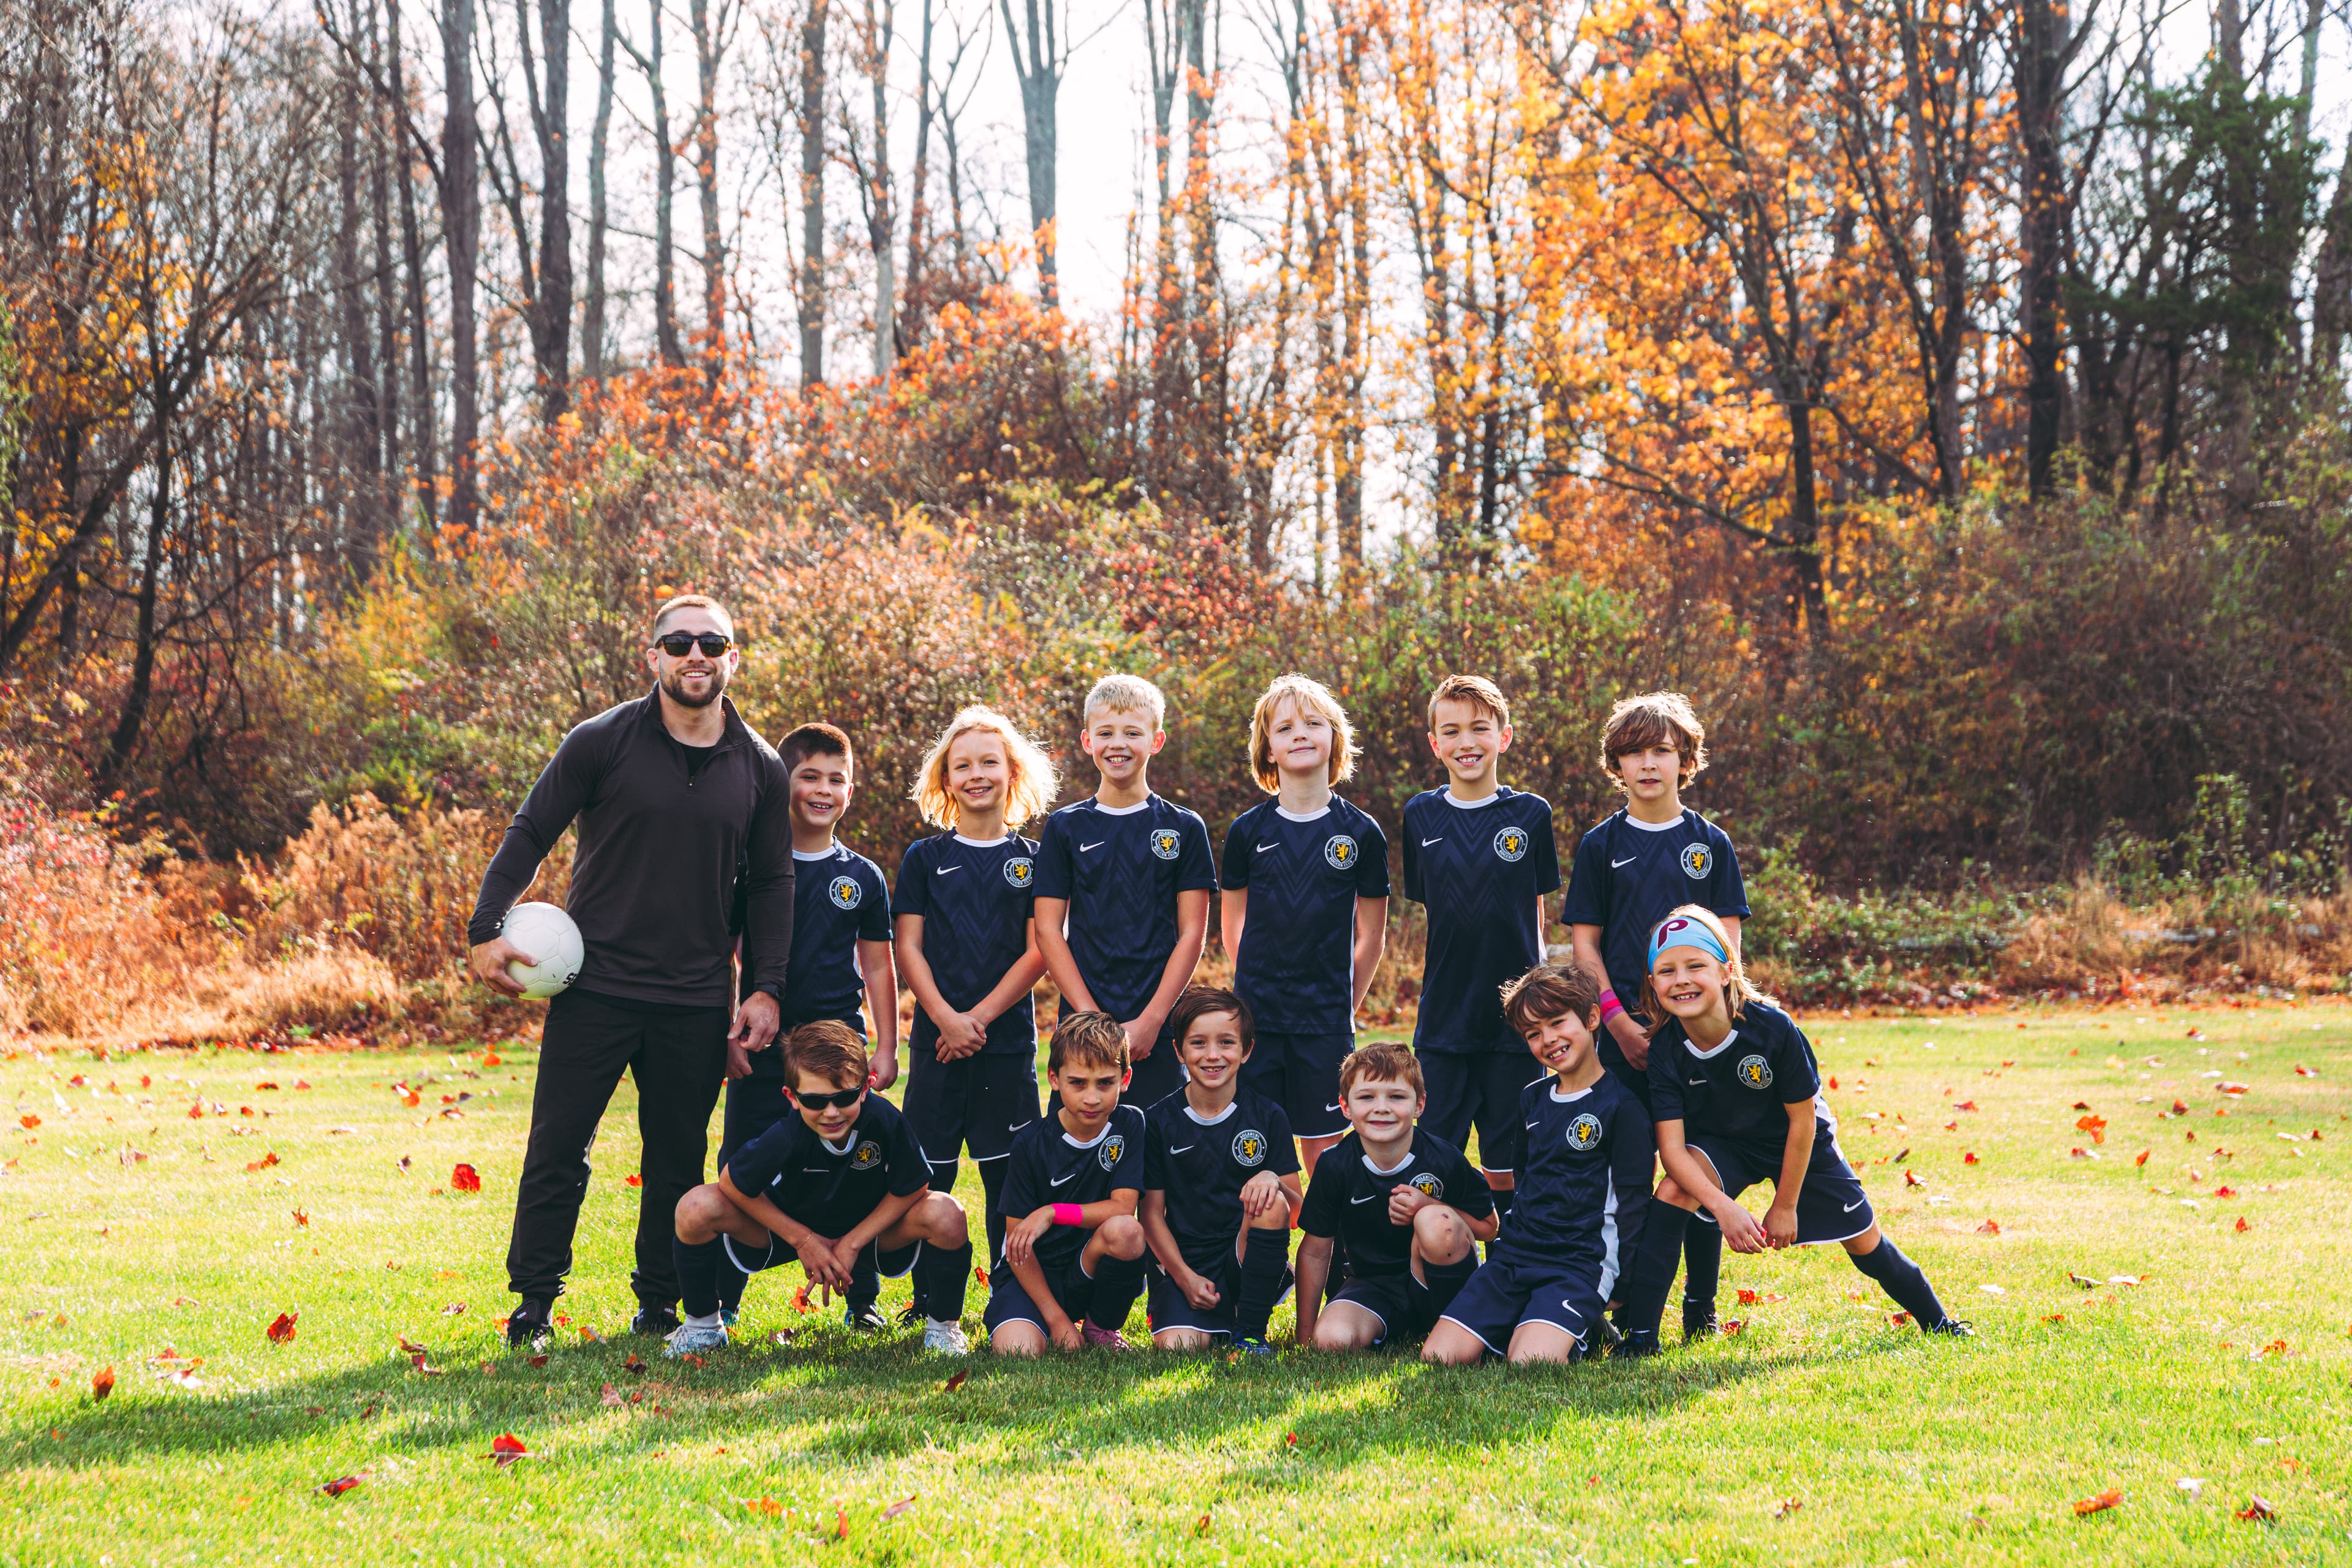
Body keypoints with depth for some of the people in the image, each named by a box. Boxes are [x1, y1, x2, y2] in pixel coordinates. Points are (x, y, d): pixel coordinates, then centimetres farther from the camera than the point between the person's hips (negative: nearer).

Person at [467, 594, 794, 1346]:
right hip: (595, 987, -2)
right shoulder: (602, 742, -3)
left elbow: (770, 883, 11)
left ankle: (660, 1300, 21)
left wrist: (767, 987, 4)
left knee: (678, 1158, 8)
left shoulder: (760, 768, 6)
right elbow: (530, 835, 0)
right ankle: (534, 1297, 13)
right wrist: (487, 929, -9)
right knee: (557, 1146, 0)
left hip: (697, 1001, 2)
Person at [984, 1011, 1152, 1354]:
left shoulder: (1129, 1126, -4)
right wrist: (1056, 1318, -14)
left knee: (1125, 1231, -33)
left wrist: (1052, 1214, -23)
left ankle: (1102, 1326, -3)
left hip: (1092, 1273, 1)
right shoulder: (1031, 1143, -9)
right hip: (1033, 1274, -1)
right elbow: (1017, 1239, -8)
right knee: (1017, 1350, -32)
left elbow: (1123, 1207, -13)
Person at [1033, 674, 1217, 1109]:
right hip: (1083, 1024, 1)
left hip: (1159, 1029, 0)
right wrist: (1092, 1017, -8)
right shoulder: (1065, 828, 6)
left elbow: (1192, 933, 1)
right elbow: (1049, 931, 2)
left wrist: (1151, 1020, -9)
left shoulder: (1184, 828, 4)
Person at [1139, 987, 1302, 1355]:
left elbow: (1295, 1206, 0)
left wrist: (1272, 1180, -23)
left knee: (1271, 1204, -30)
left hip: (1248, 1260, 1)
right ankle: (1218, 1326, 9)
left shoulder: (1267, 1117, 2)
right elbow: (1152, 1213, 2)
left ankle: (1250, 1331, -14)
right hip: (1182, 1262, -1)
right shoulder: (1159, 1121, 1)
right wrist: (1187, 1278, -9)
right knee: (1177, 1346, -29)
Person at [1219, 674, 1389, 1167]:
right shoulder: (1247, 831, 3)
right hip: (1256, 1016, 1)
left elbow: (1371, 935, 7)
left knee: (1324, 1147, 2)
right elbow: (1234, 926, 11)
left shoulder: (1361, 834, 1)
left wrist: (1344, 1006, 4)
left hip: (1326, 1022, -1)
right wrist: (1259, 988, 6)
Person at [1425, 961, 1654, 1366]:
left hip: (1580, 1264, -6)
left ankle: (1590, 1329, -1)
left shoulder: (1621, 1108, -5)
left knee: (1529, 1363, -31)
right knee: (1438, 1356, -15)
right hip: (1514, 1254, 6)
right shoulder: (1532, 1098, 16)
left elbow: (1632, 1204, -5)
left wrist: (1621, 1291, -8)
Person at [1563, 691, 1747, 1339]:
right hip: (1622, 1030, 0)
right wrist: (1619, 1021, -7)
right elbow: (1584, 941, 3)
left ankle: (1701, 1304, 10)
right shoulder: (1601, 845, 6)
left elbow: (1727, 943, 5)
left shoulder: (1710, 844, 7)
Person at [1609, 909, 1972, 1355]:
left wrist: (1785, 1206, -14)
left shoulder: (1774, 1029, -32)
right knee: (1673, 1191, -28)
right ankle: (1638, 1335, -23)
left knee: (1865, 1243, 7)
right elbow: (1672, 1147, -27)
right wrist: (1722, 1206, -43)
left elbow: (1802, 1121, -20)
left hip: (1800, 1147, -1)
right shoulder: (1666, 1050, -26)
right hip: (1721, 1143, 1)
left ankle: (1936, 1321, 35)